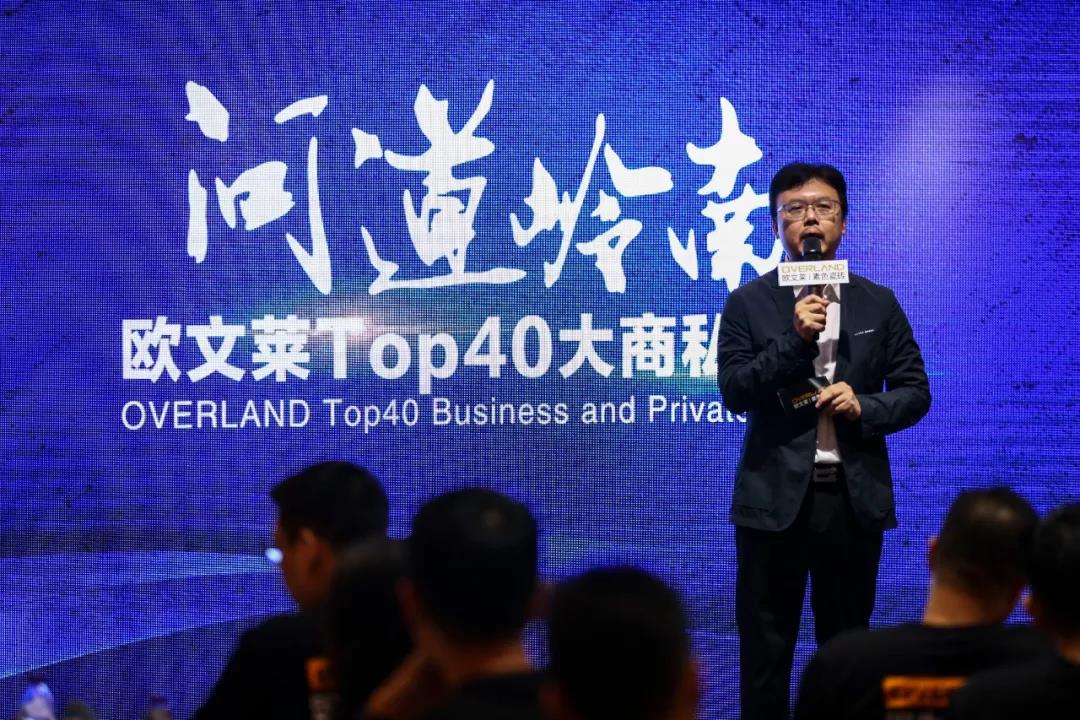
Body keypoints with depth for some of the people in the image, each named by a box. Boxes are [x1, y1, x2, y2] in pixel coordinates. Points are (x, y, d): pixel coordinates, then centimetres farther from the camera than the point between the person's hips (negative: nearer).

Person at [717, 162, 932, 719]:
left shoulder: (878, 304, 7)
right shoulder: (748, 304, 1)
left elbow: (915, 392, 7)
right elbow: (734, 392, -8)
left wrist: (864, 407, -12)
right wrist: (795, 339, -18)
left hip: (855, 496, 2)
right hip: (776, 497, -2)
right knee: (765, 649, 4)